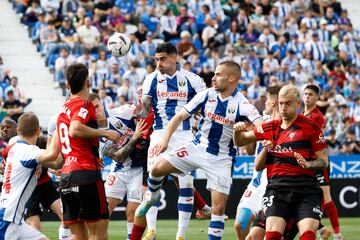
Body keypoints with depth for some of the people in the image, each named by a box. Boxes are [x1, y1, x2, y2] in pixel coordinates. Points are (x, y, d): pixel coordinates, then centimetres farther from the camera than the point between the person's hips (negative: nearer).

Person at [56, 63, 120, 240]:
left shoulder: (63, 109, 19)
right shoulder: (84, 105, -5)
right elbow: (74, 130, -25)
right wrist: (105, 133, -15)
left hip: (66, 177, 8)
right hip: (86, 173, -8)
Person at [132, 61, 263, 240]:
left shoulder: (241, 104, -16)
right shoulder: (206, 95, -4)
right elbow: (180, 116, 0)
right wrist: (165, 139, -12)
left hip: (221, 158, -3)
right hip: (197, 147, 3)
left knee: (219, 207, -7)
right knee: (158, 168, -10)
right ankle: (151, 197, 22)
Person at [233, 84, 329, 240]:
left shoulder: (310, 127, 4)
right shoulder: (270, 128, 17)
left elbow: (324, 161, 5)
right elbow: (240, 141, 26)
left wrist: (307, 164, -15)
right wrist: (237, 130, 3)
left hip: (305, 190, -2)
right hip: (276, 188, 3)